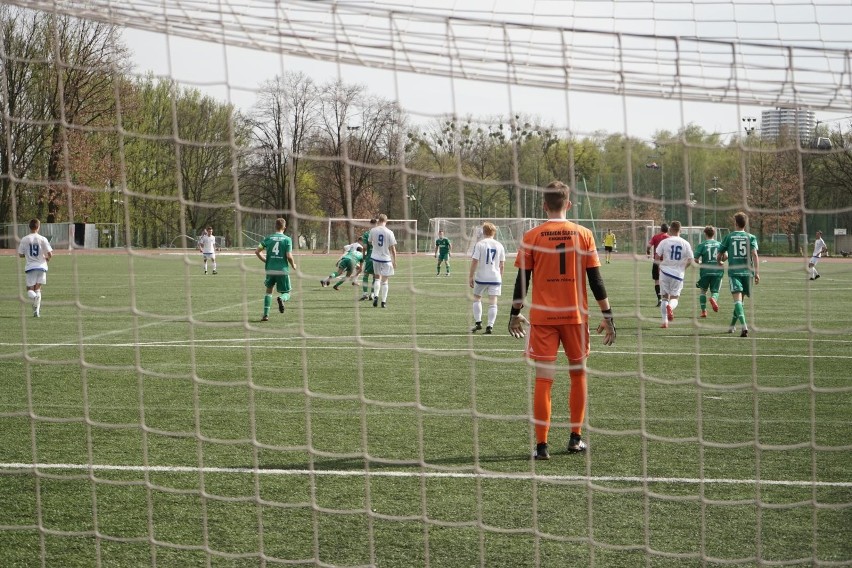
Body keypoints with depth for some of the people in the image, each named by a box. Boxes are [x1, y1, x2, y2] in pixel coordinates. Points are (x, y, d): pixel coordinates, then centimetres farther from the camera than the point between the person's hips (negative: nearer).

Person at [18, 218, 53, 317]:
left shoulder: (24, 239, -3)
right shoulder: (42, 239, -5)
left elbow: (20, 255, 2)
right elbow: (50, 253, -9)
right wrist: (47, 258, 13)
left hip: (30, 267, -1)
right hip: (41, 266, 1)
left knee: (30, 290, 7)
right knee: (38, 289, 13)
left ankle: (34, 297, -29)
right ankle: (37, 310, 4)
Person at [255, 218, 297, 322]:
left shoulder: (268, 238, 4)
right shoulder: (287, 239, -4)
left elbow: (257, 251, 1)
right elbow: (289, 256, -11)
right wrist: (293, 265, 8)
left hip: (270, 270, 2)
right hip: (283, 270, -2)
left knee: (269, 290, 22)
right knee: (286, 293, 12)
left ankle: (265, 315, 12)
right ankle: (281, 299, -26)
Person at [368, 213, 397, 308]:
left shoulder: (373, 230, -5)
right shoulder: (389, 232, -11)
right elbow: (393, 248, -7)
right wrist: (394, 261, 3)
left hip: (375, 257, 2)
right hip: (386, 259, -2)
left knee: (378, 278, 17)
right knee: (384, 280, 8)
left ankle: (376, 296, -2)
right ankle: (384, 301, 8)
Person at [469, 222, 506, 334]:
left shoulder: (479, 244, -5)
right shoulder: (499, 245, 5)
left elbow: (474, 261, -8)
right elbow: (502, 264, 10)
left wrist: (471, 276, -2)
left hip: (481, 278, -2)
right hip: (495, 278, 2)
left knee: (477, 298, 16)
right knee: (493, 303, 2)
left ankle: (478, 323, 11)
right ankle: (490, 326, -2)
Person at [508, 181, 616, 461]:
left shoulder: (531, 237, -2)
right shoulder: (583, 235, 0)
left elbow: (522, 280, 0)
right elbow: (595, 280, -1)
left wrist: (515, 313, 11)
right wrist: (607, 315, 5)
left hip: (542, 317, -1)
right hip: (575, 316, 1)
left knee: (543, 379, 0)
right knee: (578, 374, 17)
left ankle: (541, 445, -2)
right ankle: (576, 438, 21)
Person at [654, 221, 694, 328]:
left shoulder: (664, 242, -4)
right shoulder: (685, 243, -1)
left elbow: (656, 257, -6)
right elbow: (690, 261, 1)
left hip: (665, 272, 0)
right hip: (678, 274, 0)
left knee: (664, 297, 13)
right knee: (674, 297, 10)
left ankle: (665, 321, 7)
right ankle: (671, 307, -26)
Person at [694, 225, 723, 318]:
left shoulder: (702, 244, -1)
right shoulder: (719, 244, 6)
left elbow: (696, 259, -7)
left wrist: (700, 262, 15)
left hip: (705, 271, -1)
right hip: (717, 271, 1)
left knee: (703, 291, 17)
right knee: (715, 291, 9)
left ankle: (703, 311, 13)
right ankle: (713, 299, -26)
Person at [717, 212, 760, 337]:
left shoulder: (729, 237, 7)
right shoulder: (751, 237, 7)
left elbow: (719, 256, 13)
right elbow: (754, 254, -7)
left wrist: (720, 261, 38)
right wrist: (757, 273, -9)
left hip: (733, 271, -2)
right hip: (747, 271, 2)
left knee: (737, 299, -14)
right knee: (740, 300, 19)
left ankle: (744, 326, -33)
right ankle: (732, 326, 32)